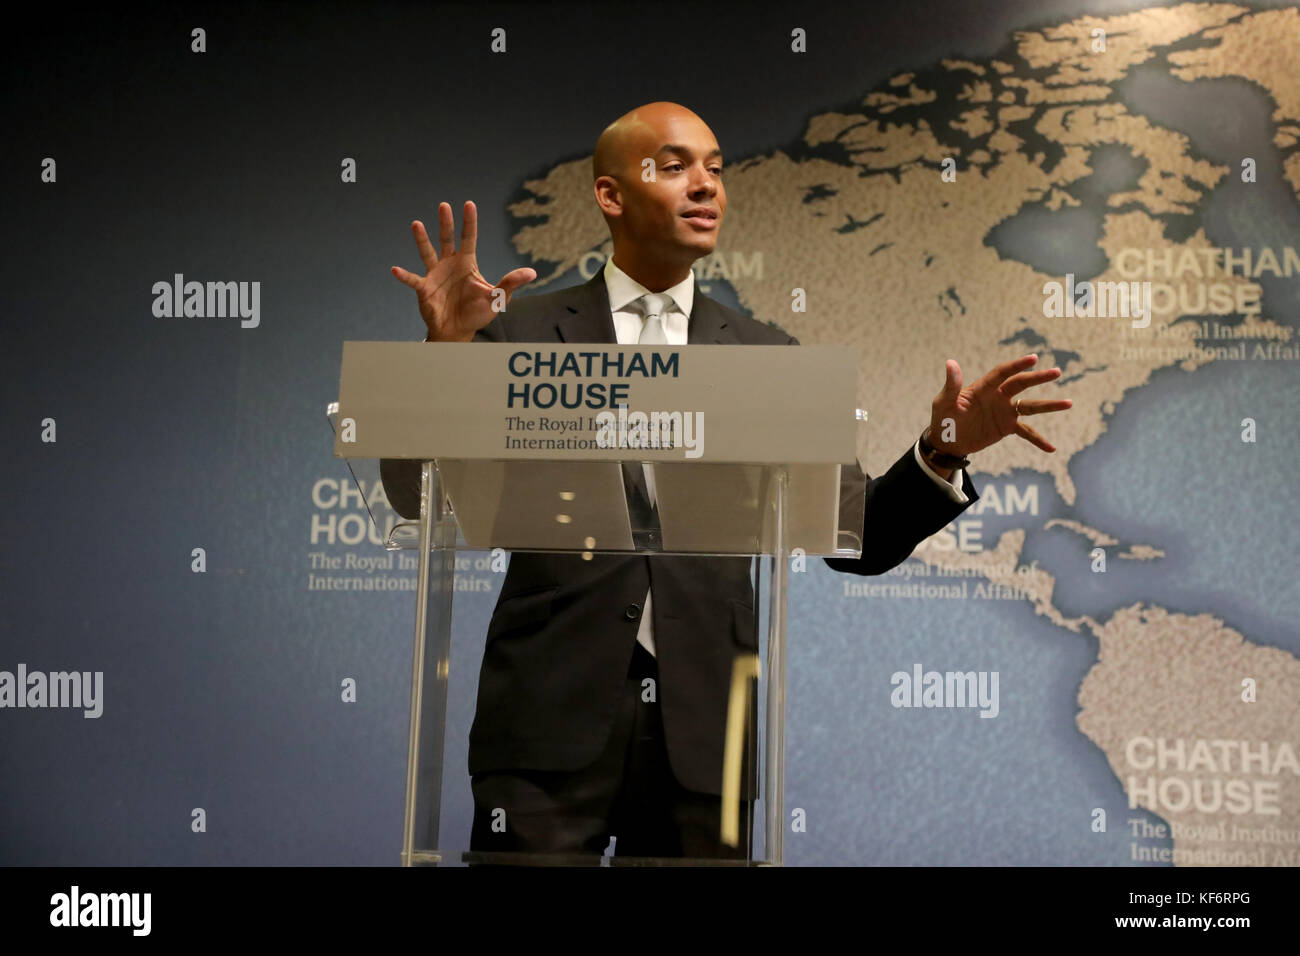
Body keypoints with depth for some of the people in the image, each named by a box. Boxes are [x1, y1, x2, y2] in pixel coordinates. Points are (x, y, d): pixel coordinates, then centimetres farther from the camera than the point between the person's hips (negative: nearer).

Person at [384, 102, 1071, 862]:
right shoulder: (524, 334, 4)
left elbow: (857, 539, 8)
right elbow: (418, 497, -2)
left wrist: (942, 452, -10)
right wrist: (447, 350, -17)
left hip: (701, 734, 2)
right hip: (552, 715, -2)